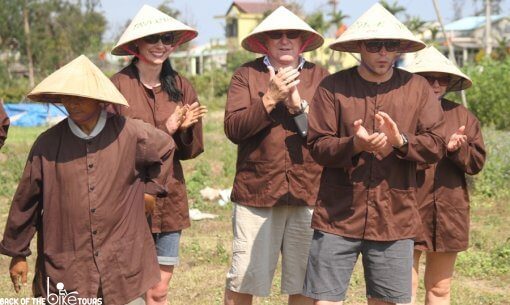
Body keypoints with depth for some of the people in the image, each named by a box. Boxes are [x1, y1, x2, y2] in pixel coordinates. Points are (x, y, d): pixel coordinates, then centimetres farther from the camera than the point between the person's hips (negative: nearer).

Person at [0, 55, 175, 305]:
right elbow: (25, 201, 5)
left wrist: (150, 187, 13)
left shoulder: (130, 134, -4)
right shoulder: (48, 144, -4)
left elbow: (166, 148, 18)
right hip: (64, 266, 0)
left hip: (122, 264, 1)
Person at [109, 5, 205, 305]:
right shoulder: (119, 84, -7)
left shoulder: (181, 86, 6)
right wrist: (165, 129, -15)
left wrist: (185, 128, -13)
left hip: (169, 199, 4)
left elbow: (190, 150, 9)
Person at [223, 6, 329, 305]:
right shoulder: (247, 74, 5)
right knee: (243, 279, 3)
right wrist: (270, 98, -15)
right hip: (256, 191, -1)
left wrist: (299, 105, -12)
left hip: (308, 193, 1)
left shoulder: (320, 77, 9)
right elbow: (234, 129, -6)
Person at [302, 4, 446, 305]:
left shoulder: (418, 88, 6)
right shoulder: (333, 87, 1)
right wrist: (355, 145, -22)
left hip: (395, 220, 1)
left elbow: (437, 145, 1)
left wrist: (400, 141, -17)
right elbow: (318, 147, -4)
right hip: (338, 216, -1)